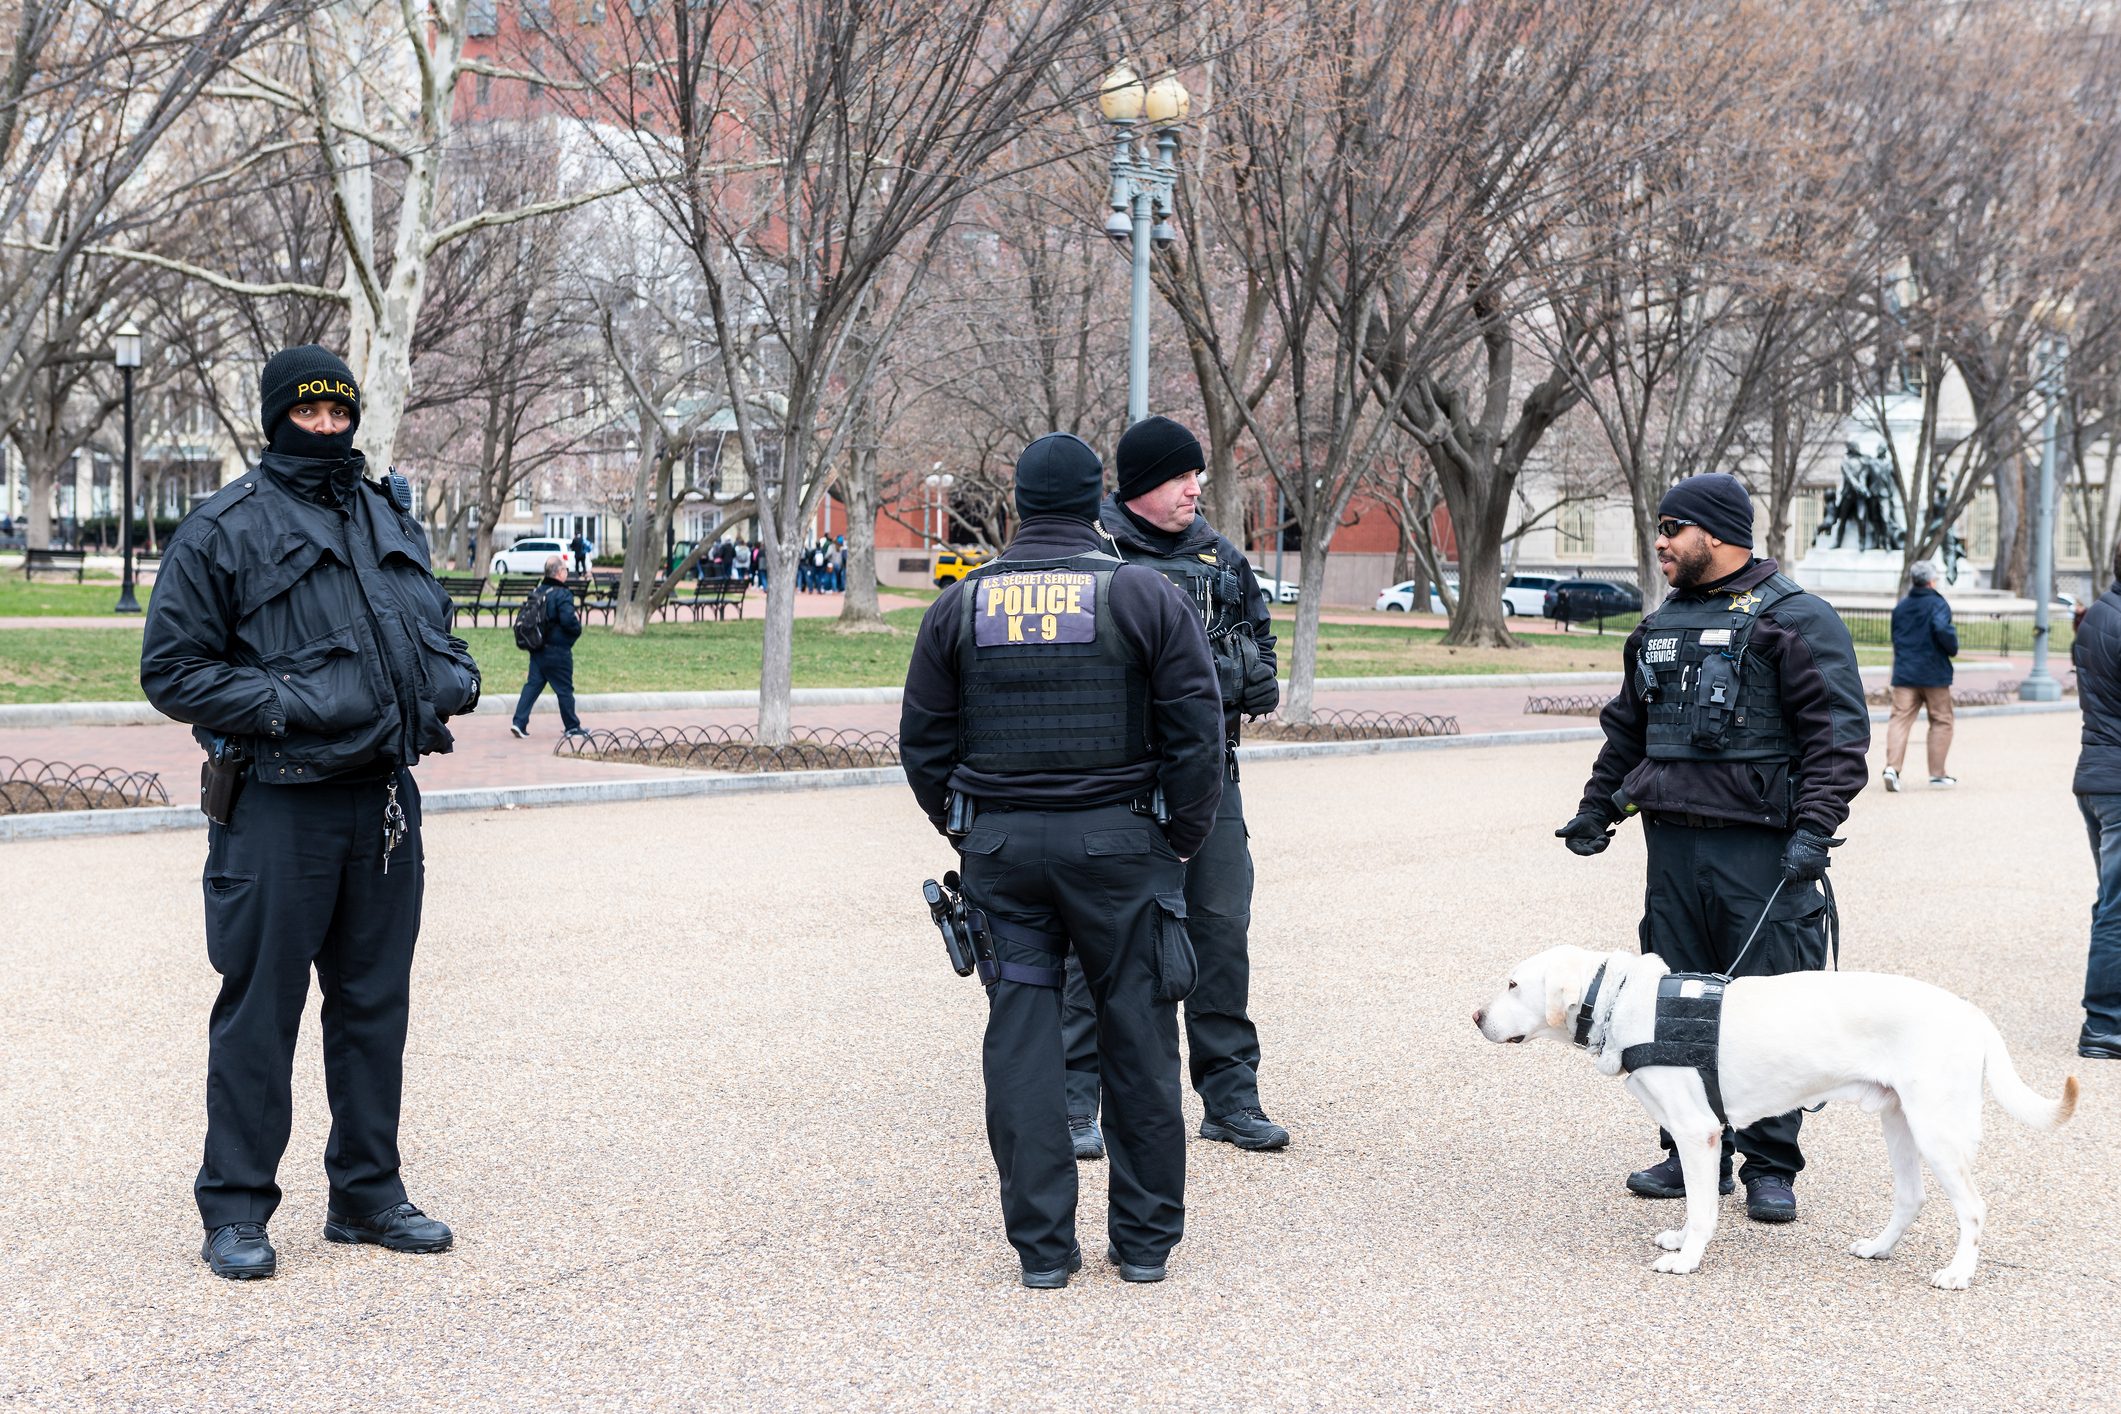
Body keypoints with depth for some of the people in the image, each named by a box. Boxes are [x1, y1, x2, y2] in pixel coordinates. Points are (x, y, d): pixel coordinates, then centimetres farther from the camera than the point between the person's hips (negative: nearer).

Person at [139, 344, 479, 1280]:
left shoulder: (391, 518, 14)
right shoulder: (221, 532, -5)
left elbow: (432, 624, 26)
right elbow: (172, 669, -6)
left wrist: (454, 675, 4)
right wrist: (283, 705, -17)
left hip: (385, 800, 6)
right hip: (277, 807, -6)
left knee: (375, 1003, 12)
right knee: (259, 1012, 0)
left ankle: (367, 1194, 24)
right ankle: (235, 1210, 11)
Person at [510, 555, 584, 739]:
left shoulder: (537, 591, 8)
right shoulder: (562, 594, -17)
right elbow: (568, 620, -26)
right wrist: (578, 626, -2)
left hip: (537, 649, 7)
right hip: (558, 651, -7)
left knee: (532, 685, 7)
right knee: (564, 689, 4)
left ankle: (519, 722, -3)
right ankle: (572, 727, 15)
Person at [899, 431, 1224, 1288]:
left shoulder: (961, 605, 4)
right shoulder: (1145, 596, -2)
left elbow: (923, 742, 7)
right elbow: (1197, 731, -4)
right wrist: (1183, 838, 6)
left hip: (1000, 846, 2)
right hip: (1120, 843, -1)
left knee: (1020, 1033, 6)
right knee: (1137, 1035, 8)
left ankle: (1042, 1244, 9)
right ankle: (1146, 1239, 15)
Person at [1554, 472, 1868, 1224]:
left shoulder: (1795, 619, -5)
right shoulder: (1661, 625, 17)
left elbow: (1837, 733, -11)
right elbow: (1627, 728, 28)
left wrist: (1814, 829, -18)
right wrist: (1598, 805, 22)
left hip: (1761, 851, -6)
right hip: (1673, 844, 7)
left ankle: (1770, 1168, 7)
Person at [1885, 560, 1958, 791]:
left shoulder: (1900, 607, 13)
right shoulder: (1937, 604, -7)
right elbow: (1942, 629, -24)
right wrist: (1953, 648, -8)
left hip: (1904, 674, 4)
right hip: (1934, 674, -4)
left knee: (1900, 719, -2)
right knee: (1941, 722, 8)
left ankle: (1892, 766, -21)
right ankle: (1937, 774, 9)